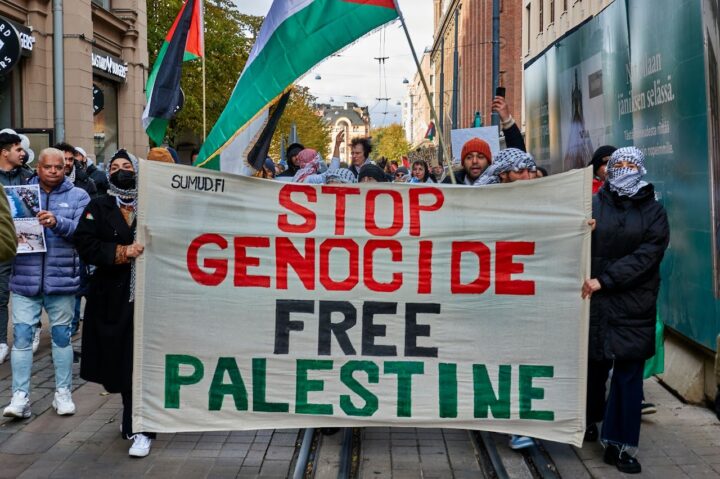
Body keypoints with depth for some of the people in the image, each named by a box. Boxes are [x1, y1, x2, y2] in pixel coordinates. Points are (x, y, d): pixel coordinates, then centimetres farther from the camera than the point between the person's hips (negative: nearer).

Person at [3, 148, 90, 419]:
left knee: (62, 336, 9)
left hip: (61, 280, -1)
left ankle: (63, 393, 20)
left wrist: (57, 222, -26)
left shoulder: (78, 197, 5)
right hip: (25, 279, 1)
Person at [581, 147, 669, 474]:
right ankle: (588, 421, 31)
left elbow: (647, 255, -8)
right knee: (593, 365, 7)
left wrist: (604, 280, -16)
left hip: (634, 307, 1)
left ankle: (619, 444, 10)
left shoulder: (653, 211, 4)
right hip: (594, 301, -1)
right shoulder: (593, 204, 3)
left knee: (629, 374, 2)